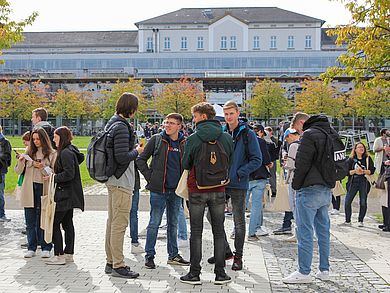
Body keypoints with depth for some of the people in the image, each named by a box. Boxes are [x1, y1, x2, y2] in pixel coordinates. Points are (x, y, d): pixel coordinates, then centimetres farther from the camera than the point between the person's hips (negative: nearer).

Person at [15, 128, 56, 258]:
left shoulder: (52, 154, 1)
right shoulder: (29, 152, 10)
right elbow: (18, 171, 8)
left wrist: (42, 167, -17)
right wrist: (20, 161, -10)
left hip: (44, 189, -3)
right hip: (29, 190, 3)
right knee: (30, 221, 7)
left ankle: (46, 248, 12)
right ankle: (31, 248, 16)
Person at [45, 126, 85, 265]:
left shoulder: (66, 153, -16)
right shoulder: (70, 151, 15)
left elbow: (69, 174, -23)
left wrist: (54, 177, -12)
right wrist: (54, 175, 12)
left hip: (65, 194, -10)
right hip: (69, 194, 10)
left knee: (55, 223, -6)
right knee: (67, 223, 13)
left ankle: (59, 255, -3)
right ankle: (69, 253, 18)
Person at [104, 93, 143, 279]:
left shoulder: (111, 123, 13)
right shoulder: (121, 127, -17)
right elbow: (122, 157, -22)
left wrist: (133, 150, 13)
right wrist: (137, 151, -6)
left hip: (113, 180, 10)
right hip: (122, 182, -10)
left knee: (112, 221, 15)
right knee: (119, 223, -5)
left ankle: (111, 262, 24)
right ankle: (118, 266, 2)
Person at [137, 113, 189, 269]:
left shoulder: (184, 143, 4)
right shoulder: (156, 139, -4)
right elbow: (141, 159, 1)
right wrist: (149, 176, -6)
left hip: (176, 190, 4)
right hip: (158, 189, -3)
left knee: (173, 223, 13)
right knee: (154, 223, 0)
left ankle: (173, 255, 24)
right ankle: (149, 255, 11)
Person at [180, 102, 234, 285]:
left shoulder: (193, 139, -9)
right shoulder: (226, 138, -1)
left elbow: (185, 165, 1)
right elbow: (230, 162, 8)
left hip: (197, 190, -2)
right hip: (218, 190, 3)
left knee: (196, 232, 5)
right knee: (219, 231, 10)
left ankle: (194, 274, 9)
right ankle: (220, 273, 13)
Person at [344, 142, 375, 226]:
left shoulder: (368, 158, 7)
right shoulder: (351, 159, 6)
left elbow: (372, 170, 0)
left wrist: (363, 171, -15)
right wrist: (355, 171, -14)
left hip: (364, 182, 0)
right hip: (353, 182, 0)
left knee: (363, 203, -1)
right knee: (347, 202, -4)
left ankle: (360, 221, 13)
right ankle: (347, 220, 10)